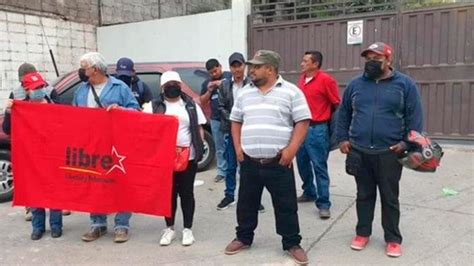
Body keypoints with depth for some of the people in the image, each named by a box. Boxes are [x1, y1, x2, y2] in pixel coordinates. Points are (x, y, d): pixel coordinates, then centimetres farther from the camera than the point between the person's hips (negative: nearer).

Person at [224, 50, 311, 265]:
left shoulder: (291, 92, -3)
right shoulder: (245, 93, 11)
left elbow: (302, 122, -5)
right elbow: (236, 121, 17)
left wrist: (291, 149, -14)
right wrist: (238, 147, 5)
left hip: (279, 162, -4)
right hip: (249, 162, 4)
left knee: (286, 205, 6)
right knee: (246, 203, 15)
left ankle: (292, 243, 22)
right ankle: (244, 238, 33)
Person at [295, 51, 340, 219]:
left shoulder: (326, 80, -10)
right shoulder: (302, 79, 11)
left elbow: (337, 105, -5)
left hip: (317, 130, -7)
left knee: (319, 167, -4)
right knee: (302, 163, 16)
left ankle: (323, 204, 4)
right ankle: (309, 193, 34)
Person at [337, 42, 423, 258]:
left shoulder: (405, 84, -1)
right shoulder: (355, 84, 6)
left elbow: (415, 117, -1)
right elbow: (343, 114, 13)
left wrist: (408, 143, -10)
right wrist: (342, 138, 5)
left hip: (389, 153, -2)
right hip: (359, 152, 2)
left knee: (390, 198, 9)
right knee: (364, 195, 14)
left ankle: (393, 239, 22)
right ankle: (362, 233, 28)